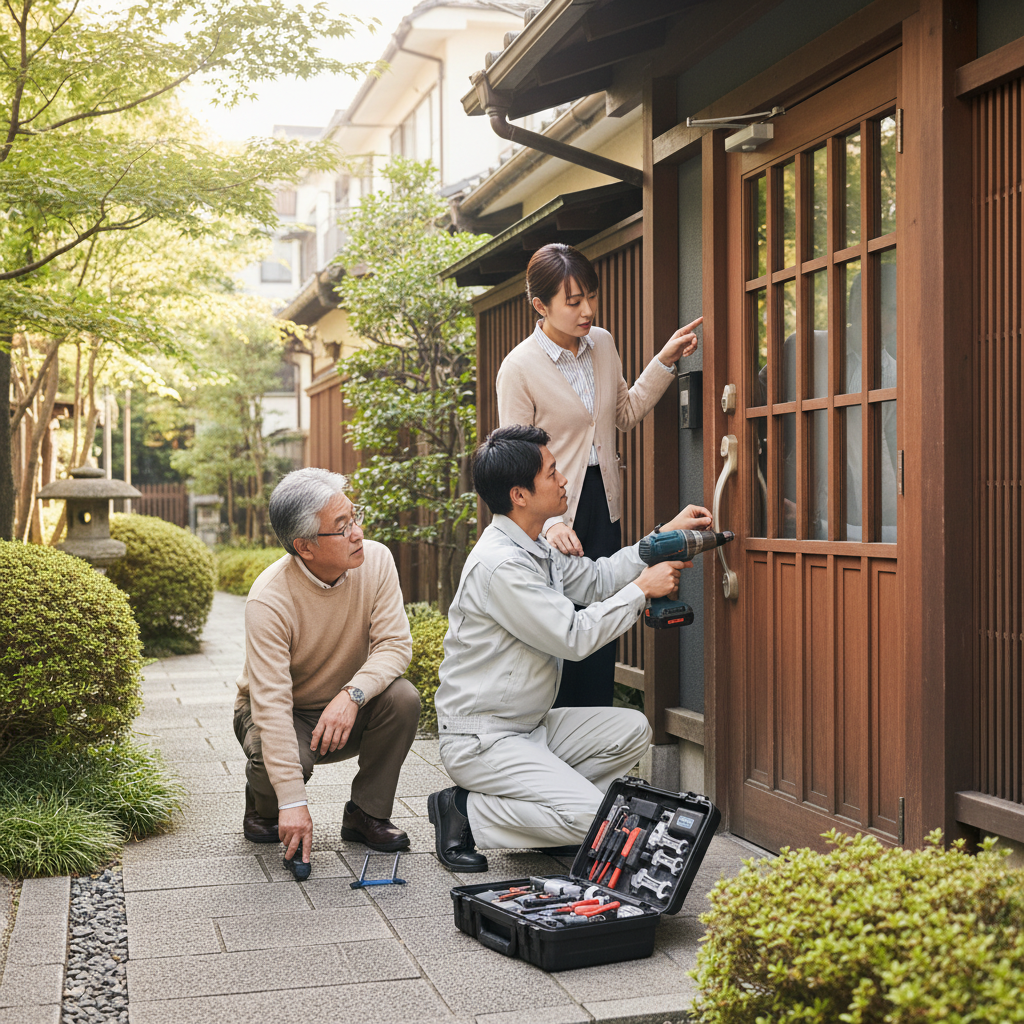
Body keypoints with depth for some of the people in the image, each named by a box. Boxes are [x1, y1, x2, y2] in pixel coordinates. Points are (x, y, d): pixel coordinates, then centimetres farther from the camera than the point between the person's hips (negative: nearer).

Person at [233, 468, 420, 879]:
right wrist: (293, 803, -37)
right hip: (280, 714, -3)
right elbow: (271, 704, -32)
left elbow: (395, 644, -17)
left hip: (345, 711, 3)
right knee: (289, 758, -35)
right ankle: (263, 805, 4)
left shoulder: (375, 561, -17)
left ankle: (366, 815, -5)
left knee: (402, 698, -26)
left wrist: (353, 694, -38)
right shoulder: (269, 600, -29)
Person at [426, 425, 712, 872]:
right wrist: (643, 588, -11)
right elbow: (574, 637, -21)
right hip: (481, 740, -10)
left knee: (632, 730, 2)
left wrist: (666, 535, 13)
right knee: (590, 817, -21)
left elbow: (594, 579, 19)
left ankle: (545, 797, 4)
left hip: (530, 725, 10)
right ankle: (465, 812, -6)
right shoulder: (499, 565, -24)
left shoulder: (537, 547, 6)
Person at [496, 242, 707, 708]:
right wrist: (549, 523, -25)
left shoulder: (602, 343, 5)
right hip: (553, 516, -6)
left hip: (603, 508, 6)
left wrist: (664, 362, 10)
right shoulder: (518, 368, -14)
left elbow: (625, 413, 20)